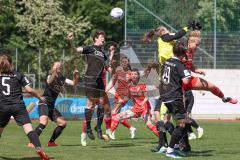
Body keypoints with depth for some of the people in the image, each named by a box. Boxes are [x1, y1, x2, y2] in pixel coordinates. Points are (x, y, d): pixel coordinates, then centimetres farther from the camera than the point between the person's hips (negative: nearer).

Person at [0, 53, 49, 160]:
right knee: (28, 128, -14)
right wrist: (40, 98, 18)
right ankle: (38, 148, -33)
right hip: (18, 106, -1)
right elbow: (29, 90, 3)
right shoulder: (18, 75, 8)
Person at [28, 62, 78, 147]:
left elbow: (73, 83, 2)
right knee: (44, 122, -29)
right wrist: (54, 72, -47)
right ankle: (31, 143, -30)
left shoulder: (62, 79, 10)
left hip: (51, 105, 8)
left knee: (63, 123, 7)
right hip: (44, 103, -8)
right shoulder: (50, 76, -8)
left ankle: (51, 142, 17)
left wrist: (75, 76, -18)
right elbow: (49, 82, -31)